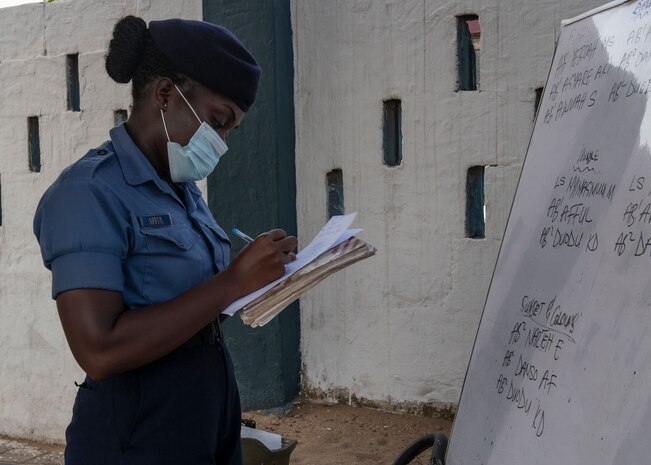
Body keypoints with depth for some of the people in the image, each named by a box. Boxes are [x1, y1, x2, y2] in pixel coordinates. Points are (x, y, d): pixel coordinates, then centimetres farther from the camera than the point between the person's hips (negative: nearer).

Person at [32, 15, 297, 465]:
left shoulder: (184, 187, 9)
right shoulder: (89, 191, -17)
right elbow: (100, 351, -25)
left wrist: (259, 276, -3)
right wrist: (234, 281, -24)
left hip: (213, 417, 8)